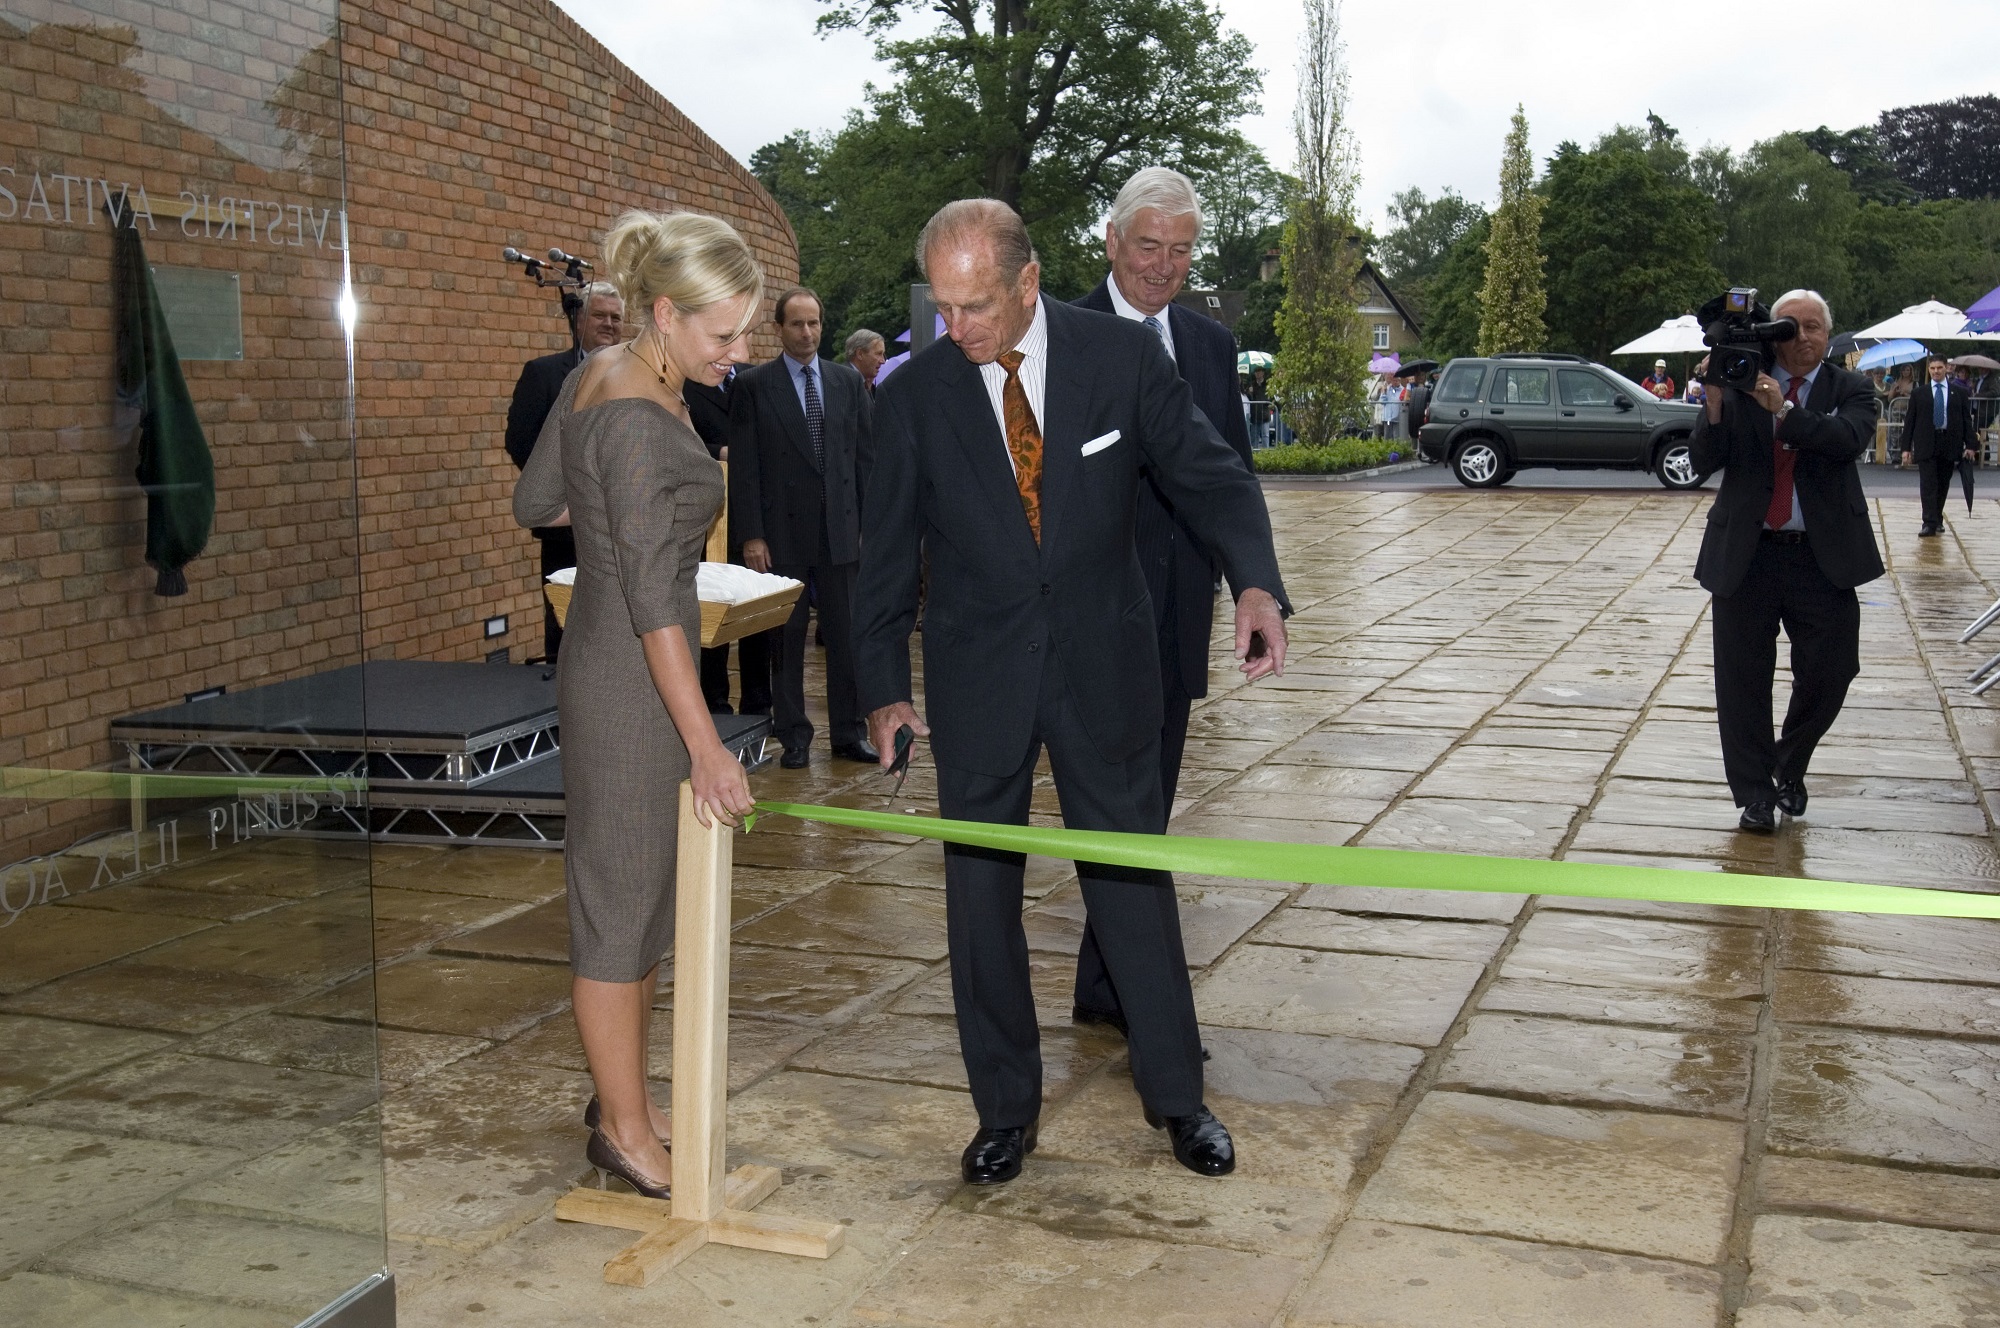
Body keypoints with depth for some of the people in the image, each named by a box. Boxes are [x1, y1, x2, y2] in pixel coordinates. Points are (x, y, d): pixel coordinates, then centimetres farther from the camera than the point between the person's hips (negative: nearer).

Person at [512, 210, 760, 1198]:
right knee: (623, 896, 2)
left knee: (647, 891, 18)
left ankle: (624, 1093, 32)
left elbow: (534, 502, 15)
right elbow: (651, 595, -26)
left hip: (600, 663, 10)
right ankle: (623, 1130, 17)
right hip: (633, 680, -10)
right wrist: (705, 744, -25)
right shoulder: (640, 421, -23)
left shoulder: (597, 375, 5)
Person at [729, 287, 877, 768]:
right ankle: (793, 735, 15)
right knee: (786, 637, 5)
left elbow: (865, 454, 9)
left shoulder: (848, 381, 9)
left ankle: (848, 732, 17)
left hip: (841, 528, 3)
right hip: (783, 531, -2)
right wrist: (751, 535, -9)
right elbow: (743, 467, -3)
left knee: (846, 634, 6)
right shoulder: (754, 385, 0)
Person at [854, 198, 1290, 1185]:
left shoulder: (1121, 355, -7)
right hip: (976, 674, 1)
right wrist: (883, 688, -1)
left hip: (1103, 657, 0)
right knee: (979, 892, 6)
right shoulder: (915, 393, -5)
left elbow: (1208, 475, -1)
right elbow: (887, 550, 2)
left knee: (1133, 873, 8)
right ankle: (1006, 1111, 23)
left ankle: (1176, 1094, 25)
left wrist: (1255, 582, -19)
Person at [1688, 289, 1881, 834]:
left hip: (1822, 558, 0)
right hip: (1746, 556, 0)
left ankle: (1789, 766, 30)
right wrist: (1716, 403, -20)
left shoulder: (1850, 390, 4)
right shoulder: (1739, 385, 2)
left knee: (1829, 672, 3)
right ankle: (1755, 793, 17)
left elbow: (1850, 439, -17)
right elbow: (1703, 460, -6)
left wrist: (1783, 408, -25)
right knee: (1743, 679, 4)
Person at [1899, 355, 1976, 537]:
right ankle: (1929, 523, -11)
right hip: (1926, 446, -1)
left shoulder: (1959, 393, 8)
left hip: (1950, 445, 1)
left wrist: (1969, 445, 0)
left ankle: (1938, 520, 21)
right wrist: (1906, 447, 0)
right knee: (1928, 486, -8)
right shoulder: (1918, 394, 6)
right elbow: (1909, 421, 5)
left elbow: (1967, 420, 8)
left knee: (1943, 486, 8)